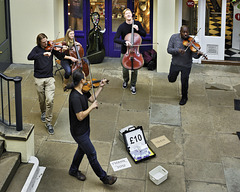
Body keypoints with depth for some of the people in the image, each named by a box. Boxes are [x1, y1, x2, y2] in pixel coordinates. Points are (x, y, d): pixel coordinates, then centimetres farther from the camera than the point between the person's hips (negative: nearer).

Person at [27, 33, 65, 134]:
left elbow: (60, 57, 1)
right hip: (39, 79, 0)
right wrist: (43, 54, -33)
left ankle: (48, 123, -1)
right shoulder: (36, 49, -3)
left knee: (50, 100, -11)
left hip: (49, 78, 0)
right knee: (42, 100, 13)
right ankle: (43, 112, 46)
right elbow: (30, 57, -22)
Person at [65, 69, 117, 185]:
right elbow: (80, 116, -32)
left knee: (82, 149, 27)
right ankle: (103, 177, 19)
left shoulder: (82, 91, -3)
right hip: (79, 132, -10)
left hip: (85, 128, 10)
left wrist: (100, 87, 5)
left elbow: (92, 98, 13)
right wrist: (92, 107, -24)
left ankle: (73, 170, 48)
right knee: (92, 154, 4)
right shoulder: (75, 97, -33)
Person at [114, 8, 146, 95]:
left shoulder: (137, 23, -4)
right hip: (125, 51, -1)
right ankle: (125, 81, 38)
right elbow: (115, 39, -19)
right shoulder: (122, 26, -12)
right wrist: (124, 42, -36)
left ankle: (133, 85, 21)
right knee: (125, 69, 6)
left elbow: (144, 34, 4)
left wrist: (138, 30, -15)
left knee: (134, 69, 1)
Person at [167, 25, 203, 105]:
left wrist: (198, 54, -39)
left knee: (184, 82, 3)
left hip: (186, 65, -2)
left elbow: (194, 55, -16)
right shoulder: (174, 37, -9)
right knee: (171, 79, 11)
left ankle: (184, 97, 27)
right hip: (175, 63, 2)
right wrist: (177, 50, -30)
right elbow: (169, 50, -12)